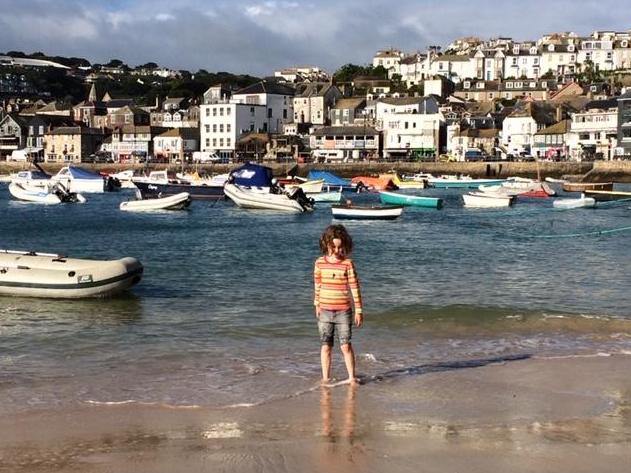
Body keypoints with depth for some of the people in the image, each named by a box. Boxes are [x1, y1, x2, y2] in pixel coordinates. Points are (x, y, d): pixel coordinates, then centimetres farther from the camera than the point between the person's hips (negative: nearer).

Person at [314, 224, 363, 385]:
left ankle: (351, 377, 7)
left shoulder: (347, 264, -7)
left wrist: (359, 310, -5)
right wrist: (317, 305, 13)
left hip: (343, 311, -2)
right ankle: (325, 378, 16)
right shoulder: (319, 263, 1)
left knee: (346, 345, -4)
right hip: (325, 311, 2)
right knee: (326, 346, 7)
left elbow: (355, 287, -5)